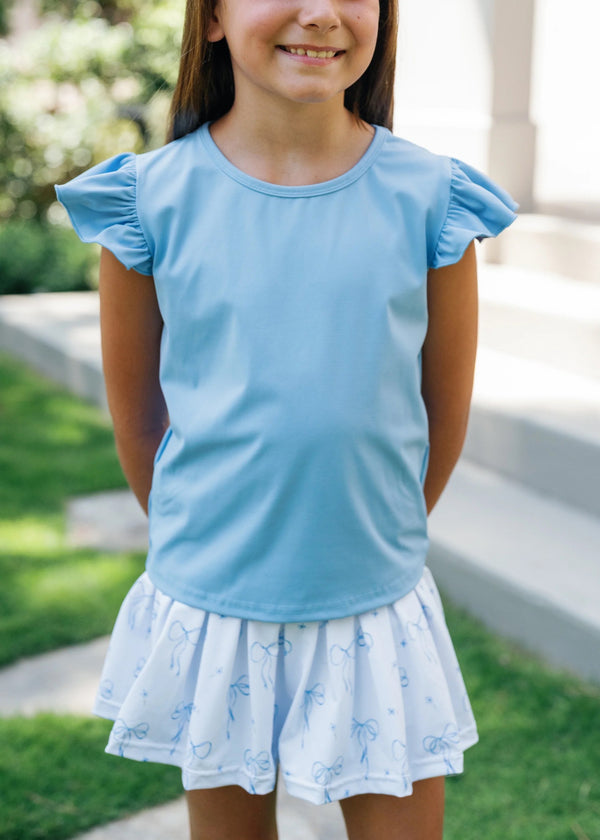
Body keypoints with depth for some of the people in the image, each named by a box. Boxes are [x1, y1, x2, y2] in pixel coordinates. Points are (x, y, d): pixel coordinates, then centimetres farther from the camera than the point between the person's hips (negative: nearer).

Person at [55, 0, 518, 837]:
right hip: (207, 610, 0)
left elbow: (447, 408, 4)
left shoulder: (431, 199, -7)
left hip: (379, 613, 0)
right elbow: (136, 417, 3)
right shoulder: (151, 199, -8)